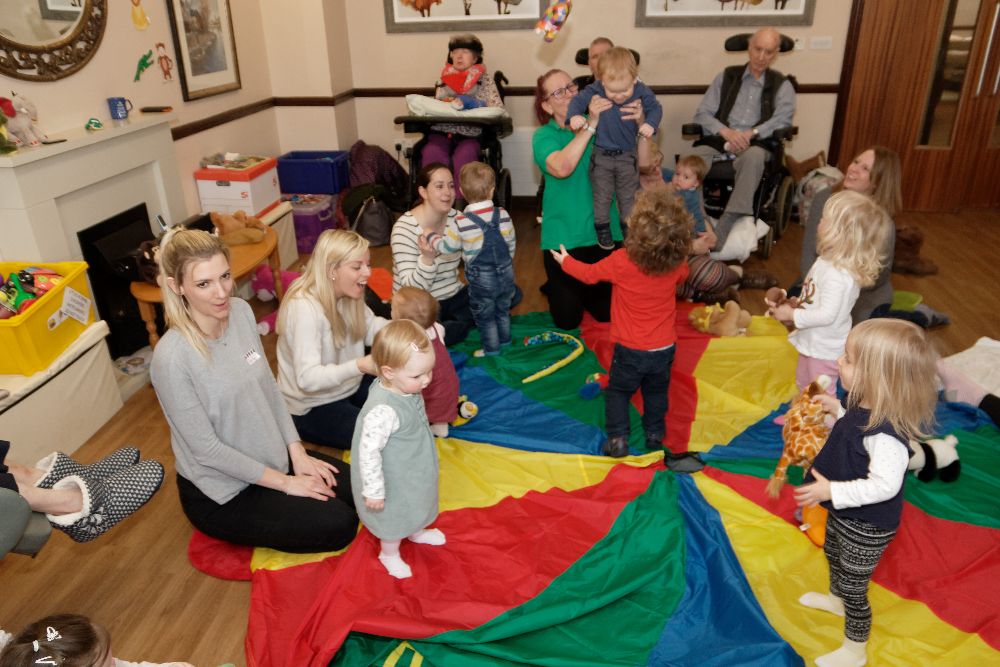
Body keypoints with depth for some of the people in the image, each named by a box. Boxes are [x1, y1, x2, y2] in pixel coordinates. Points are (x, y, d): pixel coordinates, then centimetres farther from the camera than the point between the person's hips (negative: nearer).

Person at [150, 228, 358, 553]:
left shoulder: (241, 311, -8)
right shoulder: (172, 358, -28)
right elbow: (207, 450, -22)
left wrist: (298, 454, -2)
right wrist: (285, 482, -16)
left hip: (271, 457, 7)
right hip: (221, 493, -7)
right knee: (340, 526, -10)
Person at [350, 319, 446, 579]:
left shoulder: (405, 387, -14)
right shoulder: (384, 411, -42)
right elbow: (369, 452, -35)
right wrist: (374, 492, -25)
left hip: (412, 473, 8)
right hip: (393, 481, -8)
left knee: (413, 509, 34)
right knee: (394, 518, 20)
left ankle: (416, 532, 64)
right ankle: (389, 554, 50)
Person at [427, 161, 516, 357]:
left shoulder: (462, 222, -18)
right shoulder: (503, 215, -8)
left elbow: (446, 246, -7)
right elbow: (511, 243, 4)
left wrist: (431, 236, 13)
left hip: (481, 279, -4)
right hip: (506, 273, 4)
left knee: (484, 316, 15)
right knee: (503, 310, 26)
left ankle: (491, 349, 26)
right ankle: (505, 340, 41)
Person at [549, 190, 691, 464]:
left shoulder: (621, 261, -22)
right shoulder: (678, 265, -13)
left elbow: (589, 273, -4)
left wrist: (566, 261, 14)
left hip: (630, 350, -3)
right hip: (664, 349, 3)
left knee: (618, 391, 17)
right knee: (656, 392, 23)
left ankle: (618, 439, 14)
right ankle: (655, 434, 34)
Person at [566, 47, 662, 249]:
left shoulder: (642, 92, -14)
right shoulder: (596, 90, -18)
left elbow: (655, 108, -2)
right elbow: (578, 99, -12)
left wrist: (650, 123, -22)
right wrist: (574, 115, -33)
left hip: (628, 155, 1)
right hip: (601, 155, -1)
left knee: (629, 196, 13)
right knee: (602, 196, 9)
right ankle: (602, 230, 26)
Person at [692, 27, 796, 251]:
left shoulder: (782, 85, 15)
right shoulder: (727, 76, 18)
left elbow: (783, 118, -3)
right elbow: (702, 114, 8)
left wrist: (750, 134, -20)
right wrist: (726, 132, -12)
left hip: (756, 147, -1)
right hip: (719, 143, 1)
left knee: (754, 156, -38)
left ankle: (724, 227, -42)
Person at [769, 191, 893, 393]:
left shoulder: (838, 276, -32)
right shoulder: (828, 262, -2)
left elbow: (827, 314, -32)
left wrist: (792, 315, -24)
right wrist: (795, 305, 2)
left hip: (824, 350, -10)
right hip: (811, 342, 10)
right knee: (804, 389, 30)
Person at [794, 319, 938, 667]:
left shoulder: (885, 433, -38)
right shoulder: (864, 407, -11)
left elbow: (884, 484, -36)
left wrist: (832, 490, -34)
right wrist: (837, 410, 3)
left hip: (866, 527, -9)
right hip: (843, 513, 9)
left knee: (853, 587, 13)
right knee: (833, 555, 34)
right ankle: (836, 599, 64)